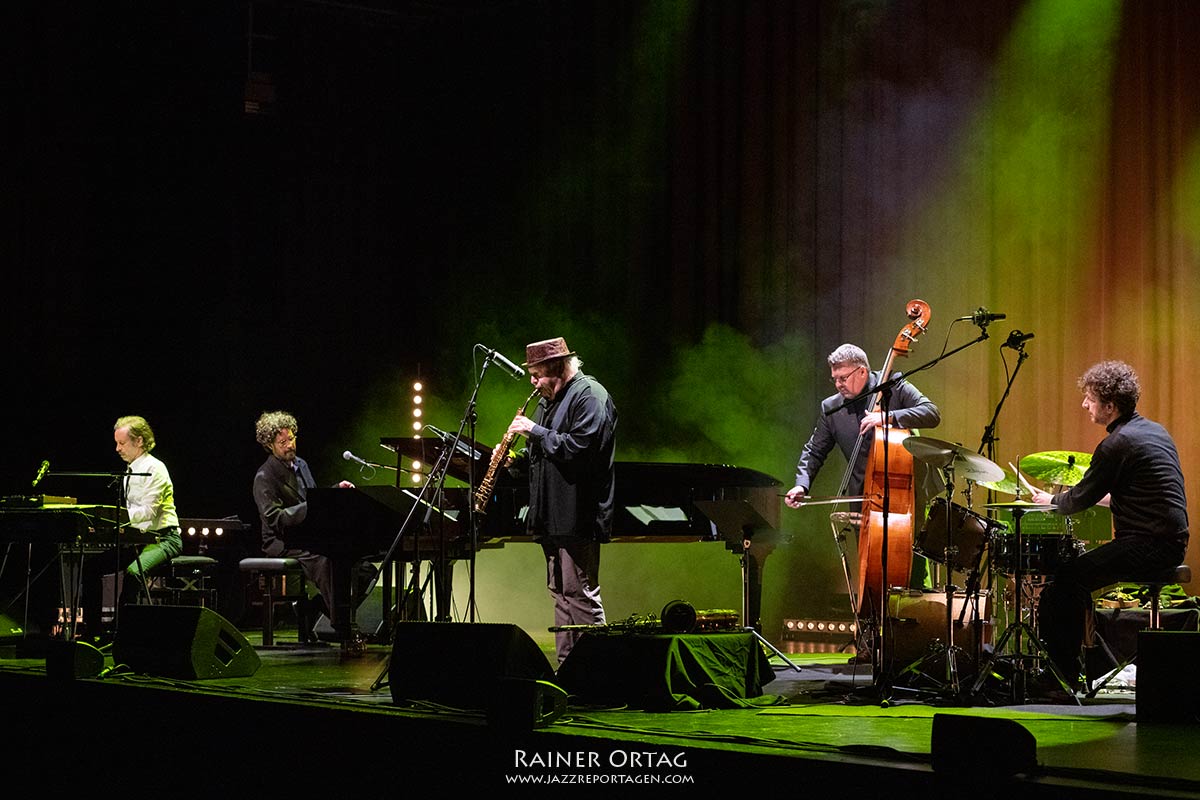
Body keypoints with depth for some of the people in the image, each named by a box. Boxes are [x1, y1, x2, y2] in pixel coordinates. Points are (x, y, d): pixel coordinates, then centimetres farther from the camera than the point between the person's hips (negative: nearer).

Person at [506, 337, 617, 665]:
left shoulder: (590, 396, -11)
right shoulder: (549, 400, 19)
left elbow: (580, 448, -23)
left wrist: (536, 431, -17)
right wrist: (517, 459, 7)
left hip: (577, 515, -10)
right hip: (553, 516, 10)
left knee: (581, 595, -9)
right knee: (561, 594, 12)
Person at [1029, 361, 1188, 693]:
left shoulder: (1117, 444, -15)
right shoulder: (1155, 431, 14)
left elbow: (1081, 499, -8)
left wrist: (1050, 501, 10)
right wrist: (1099, 496, 23)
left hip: (1147, 546, -10)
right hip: (1171, 543, 10)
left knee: (1063, 578, -9)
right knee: (1078, 570, 20)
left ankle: (1063, 676, -4)